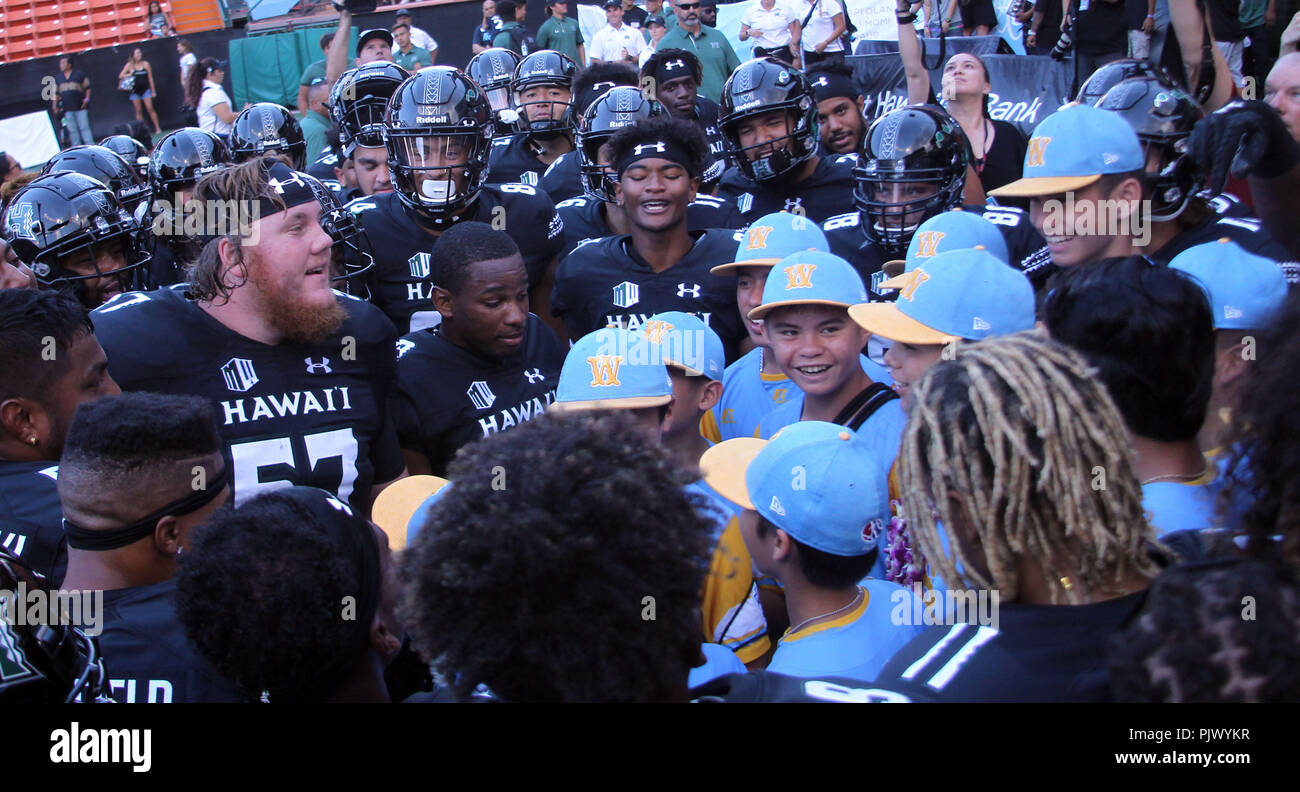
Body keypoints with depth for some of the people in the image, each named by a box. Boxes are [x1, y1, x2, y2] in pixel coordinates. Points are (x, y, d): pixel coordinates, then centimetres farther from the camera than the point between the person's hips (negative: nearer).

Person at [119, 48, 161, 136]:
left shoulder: (145, 64, 1)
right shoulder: (130, 65, 3)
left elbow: (150, 78, 4)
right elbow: (120, 76, 4)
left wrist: (153, 91, 3)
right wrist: (129, 75, -15)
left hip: (145, 89, -1)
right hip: (135, 91, 1)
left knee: (150, 108, -8)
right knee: (138, 111, 4)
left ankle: (158, 128, -4)